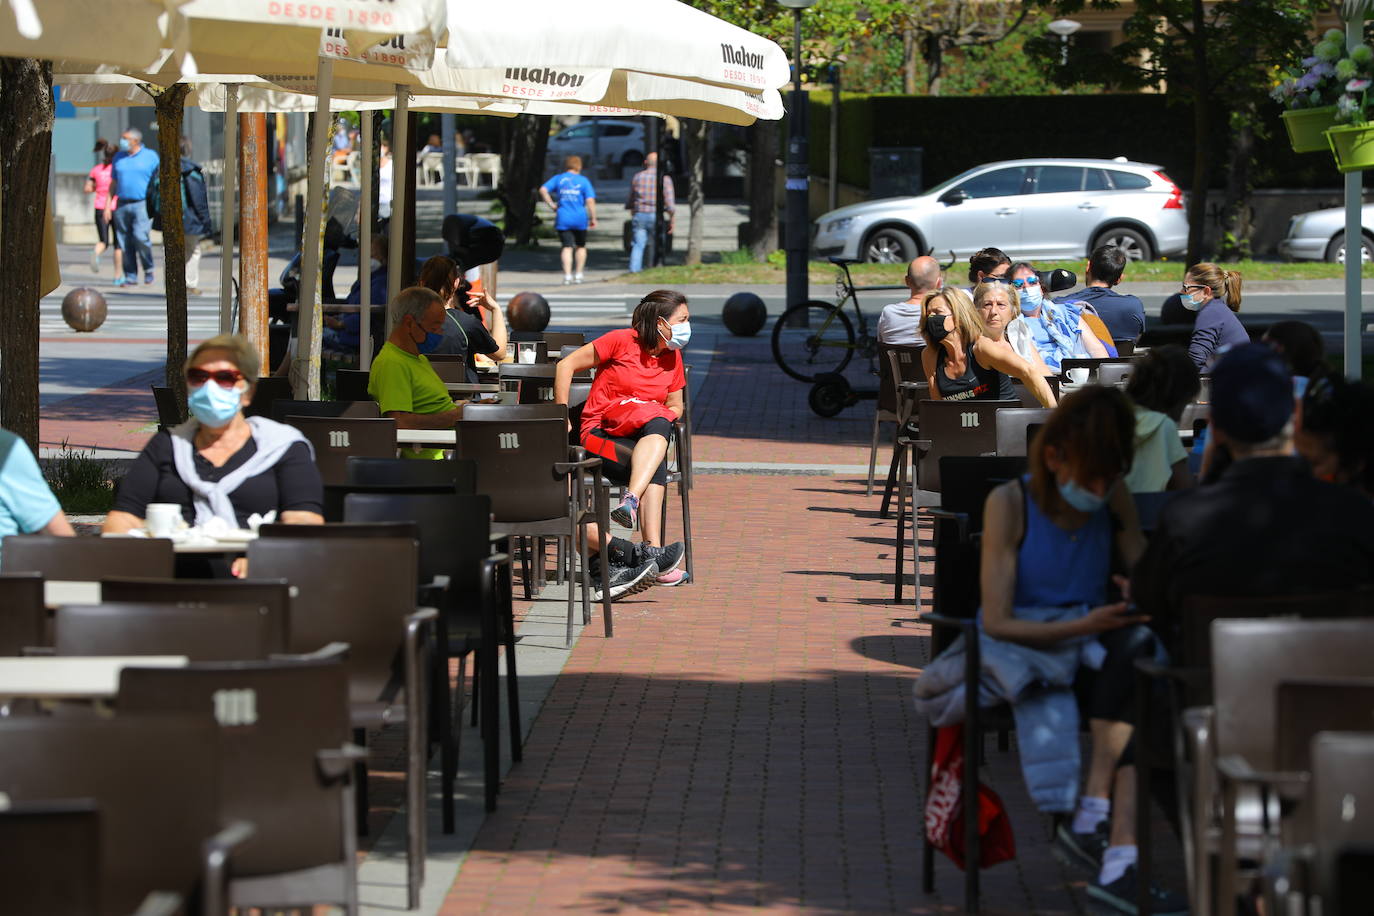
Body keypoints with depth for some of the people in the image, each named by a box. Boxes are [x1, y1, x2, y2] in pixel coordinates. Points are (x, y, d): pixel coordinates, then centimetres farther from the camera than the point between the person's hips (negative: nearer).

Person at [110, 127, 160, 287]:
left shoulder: (151, 157, 3)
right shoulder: (119, 157, 14)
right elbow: (113, 183, 17)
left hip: (143, 204, -4)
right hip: (122, 205, 4)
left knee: (140, 236, -19)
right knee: (125, 242, 1)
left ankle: (148, 269, 1)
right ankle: (130, 276, 7)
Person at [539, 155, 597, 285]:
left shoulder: (558, 179, 6)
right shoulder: (583, 181, 0)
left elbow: (543, 190, -4)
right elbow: (590, 201, -8)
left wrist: (551, 205, 2)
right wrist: (593, 218, -1)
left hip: (563, 219, 1)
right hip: (580, 218, -1)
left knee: (567, 247, -2)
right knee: (581, 246, 18)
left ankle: (567, 275, -17)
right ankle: (578, 274, 17)